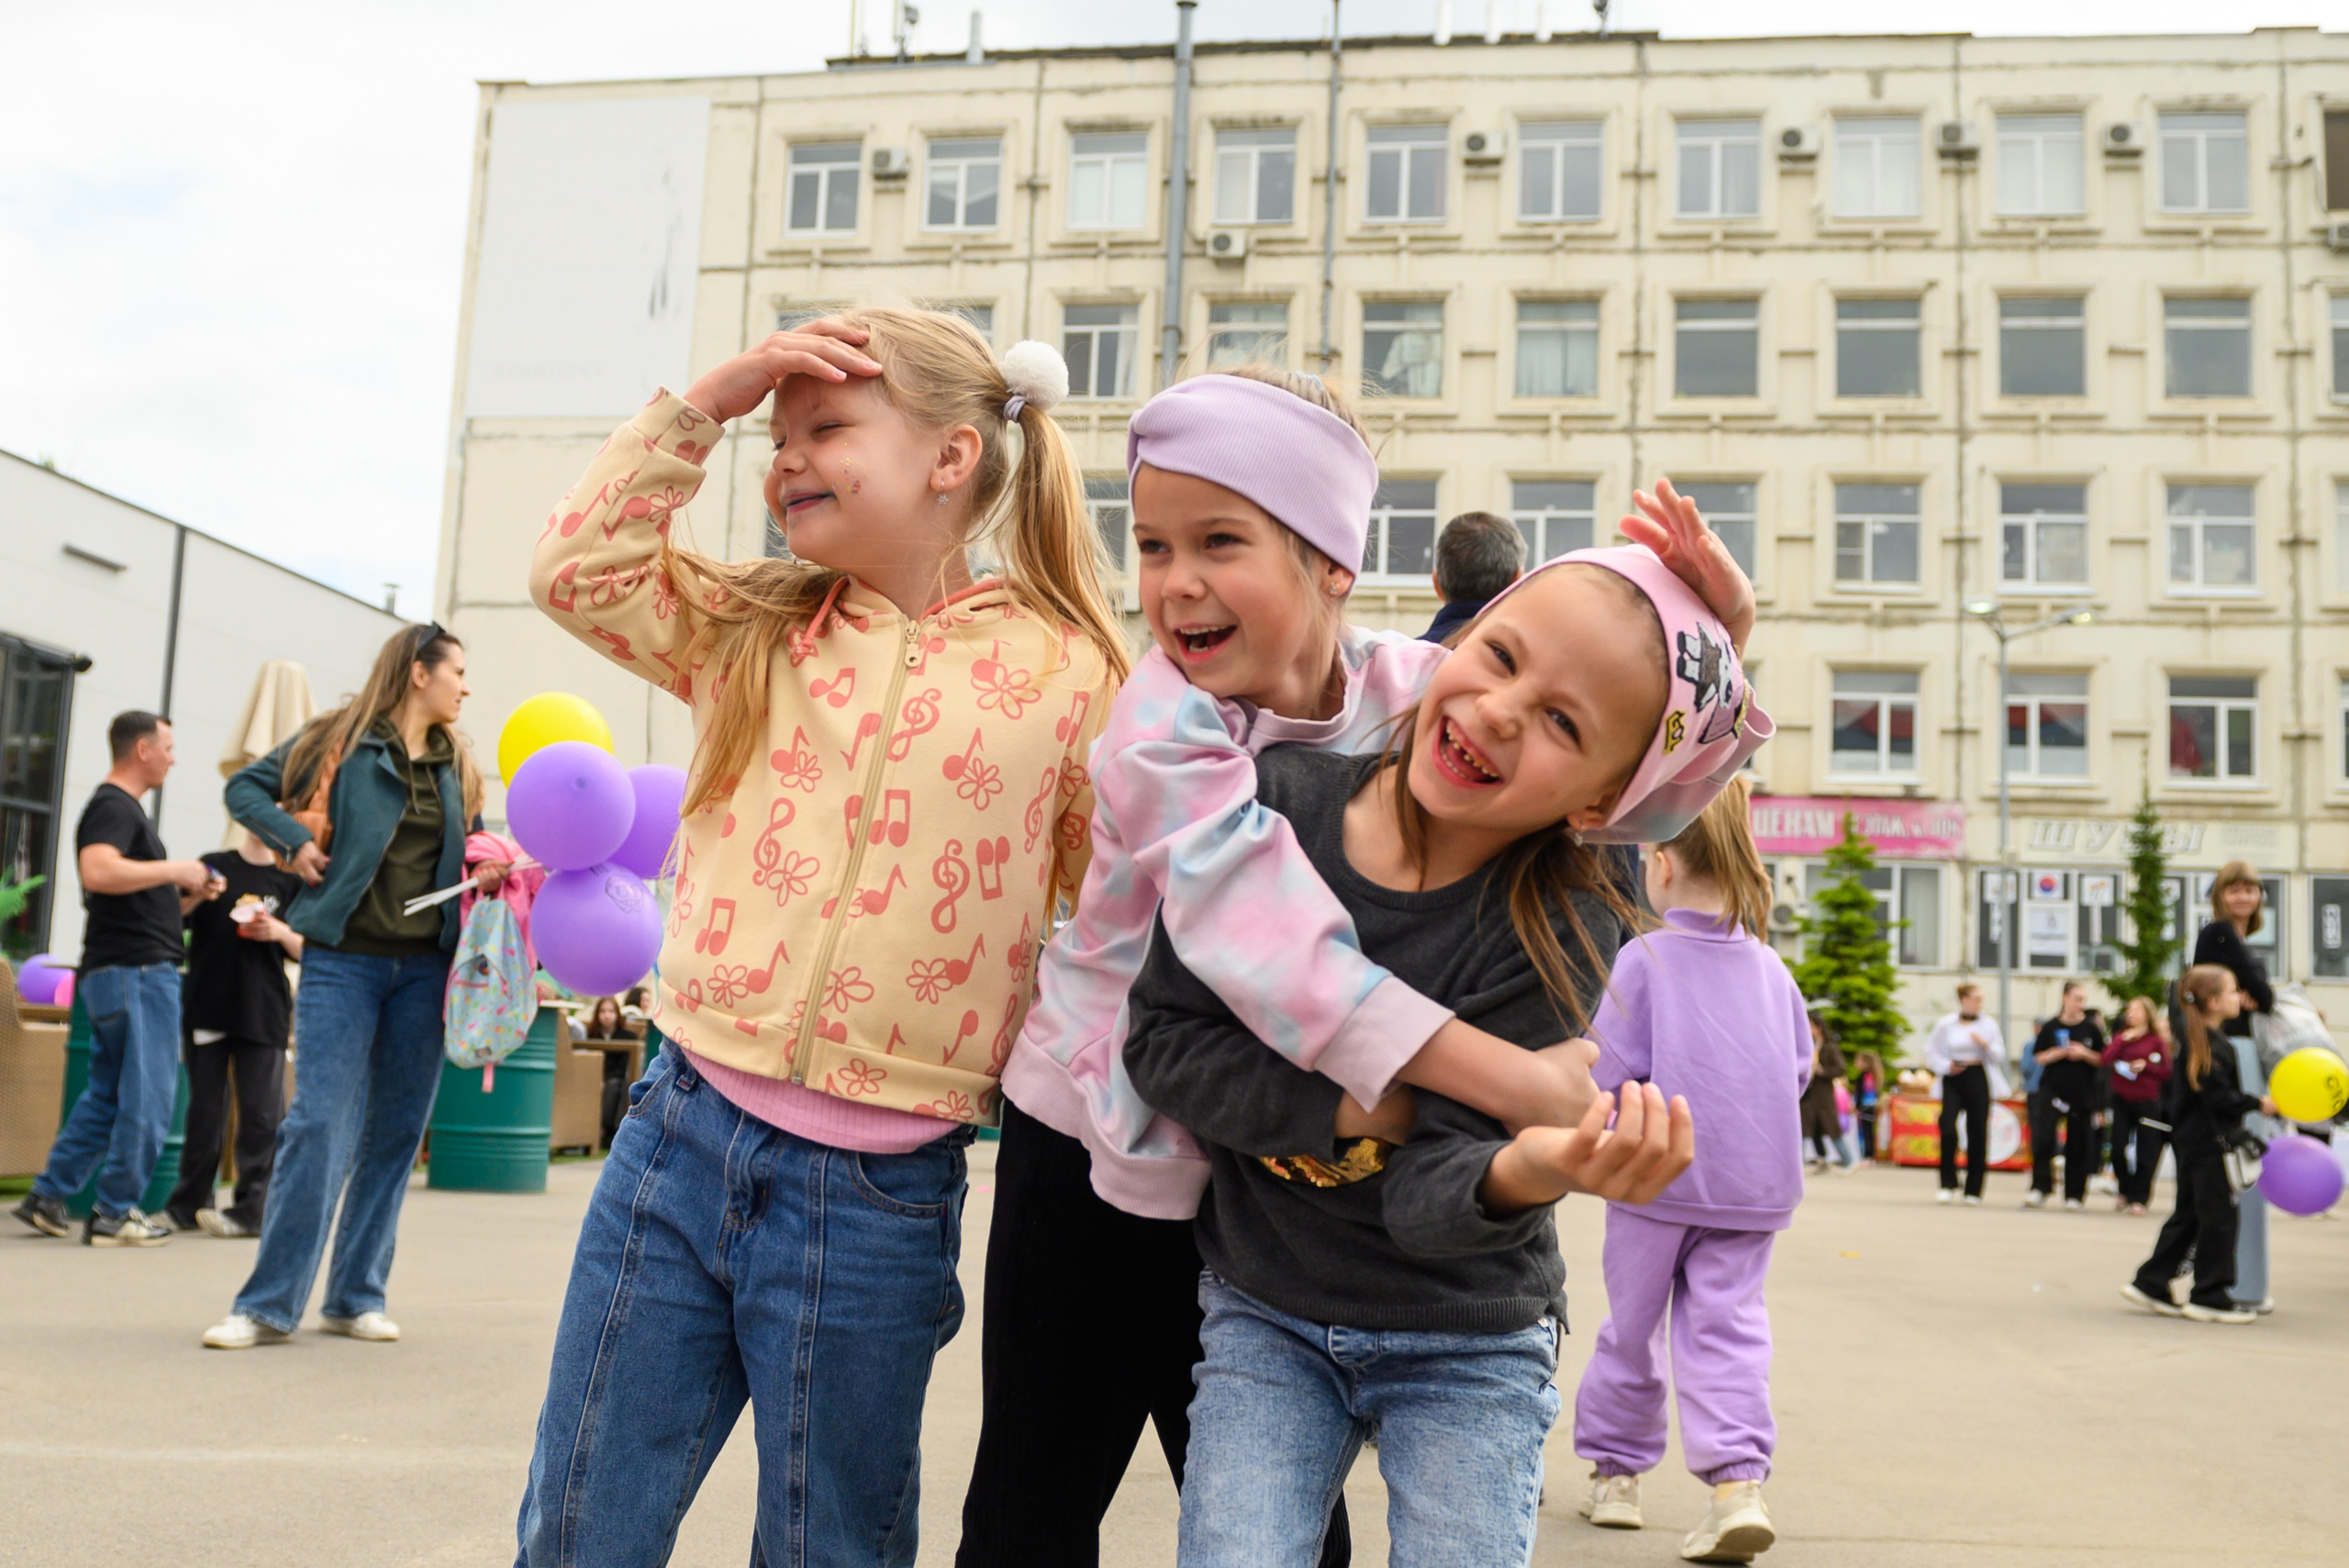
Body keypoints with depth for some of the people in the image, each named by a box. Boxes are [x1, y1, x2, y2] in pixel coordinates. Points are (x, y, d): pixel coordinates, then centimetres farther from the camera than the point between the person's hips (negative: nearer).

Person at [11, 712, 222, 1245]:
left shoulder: (123, 807, 22)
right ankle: (115, 1213, 0)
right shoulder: (114, 806, -10)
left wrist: (189, 895, 10)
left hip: (116, 973, 10)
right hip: (137, 970, -10)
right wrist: (174, 869, -20)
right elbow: (98, 871, -29)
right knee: (148, 1096, -5)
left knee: (107, 1096, 15)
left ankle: (48, 1196, 18)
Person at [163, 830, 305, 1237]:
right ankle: (188, 1205, 19)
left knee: (261, 1112, -3)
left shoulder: (291, 882, 6)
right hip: (208, 1005, 1)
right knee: (205, 1110, 9)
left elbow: (306, 952, 7)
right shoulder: (214, 865, 7)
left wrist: (281, 933, -12)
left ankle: (251, 1208, 3)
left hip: (263, 1014, -1)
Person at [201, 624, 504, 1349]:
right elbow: (246, 787, 6)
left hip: (424, 965, 5)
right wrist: (294, 840, -9)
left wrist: (490, 873, -1)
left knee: (397, 1132, 6)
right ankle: (269, 1303, 0)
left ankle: (356, 1296, 16)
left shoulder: (456, 765, 12)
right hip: (344, 958, -5)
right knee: (319, 1124, -9)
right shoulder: (341, 740, 0)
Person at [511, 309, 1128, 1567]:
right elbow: (577, 569, 5)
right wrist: (705, 399, 2)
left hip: (878, 1198, -3)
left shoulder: (1071, 674, -3)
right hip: (679, 1135, 4)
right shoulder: (752, 629, 10)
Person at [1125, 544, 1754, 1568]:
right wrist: (1362, 1108, -21)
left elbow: (1428, 1191, -24)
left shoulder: (1559, 931, -21)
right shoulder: (1275, 803, -14)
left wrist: (1525, 1174, -46)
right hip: (1265, 1319, 1)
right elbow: (1164, 1039, -11)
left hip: (1470, 1347, -1)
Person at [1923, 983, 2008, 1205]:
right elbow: (1931, 1052, 11)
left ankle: (1973, 1190, 11)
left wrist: (1985, 1044, -13)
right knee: (1947, 1128, -16)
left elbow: (2000, 1057, 5)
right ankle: (1948, 1184, -2)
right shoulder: (1946, 1024, 4)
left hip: (1979, 1078, 1)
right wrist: (1946, 1066, -6)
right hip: (1953, 1079, -1)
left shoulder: (1988, 1025, 6)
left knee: (1977, 1133, 0)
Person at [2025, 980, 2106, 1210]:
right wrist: (2060, 1053, -13)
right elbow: (2038, 1057, 3)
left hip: (2082, 1094, 1)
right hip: (2052, 1090, -1)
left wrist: (2085, 1054, -13)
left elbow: (2102, 1060, 5)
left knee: (2078, 1145, 3)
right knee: (2042, 1139, -14)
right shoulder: (2050, 1027, 2)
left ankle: (2075, 1195, 13)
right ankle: (2040, 1187, -8)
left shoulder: (2091, 1028, 3)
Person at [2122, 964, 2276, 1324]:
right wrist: (2258, 1105, -11)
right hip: (2210, 1143, -10)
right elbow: (2219, 1097, -20)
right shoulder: (2212, 1045, -18)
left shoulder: (2193, 1039, 12)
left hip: (2190, 1141, 10)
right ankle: (2210, 1297, 5)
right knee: (2218, 1218, -1)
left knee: (2187, 1216, 14)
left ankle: (2151, 1284, 16)